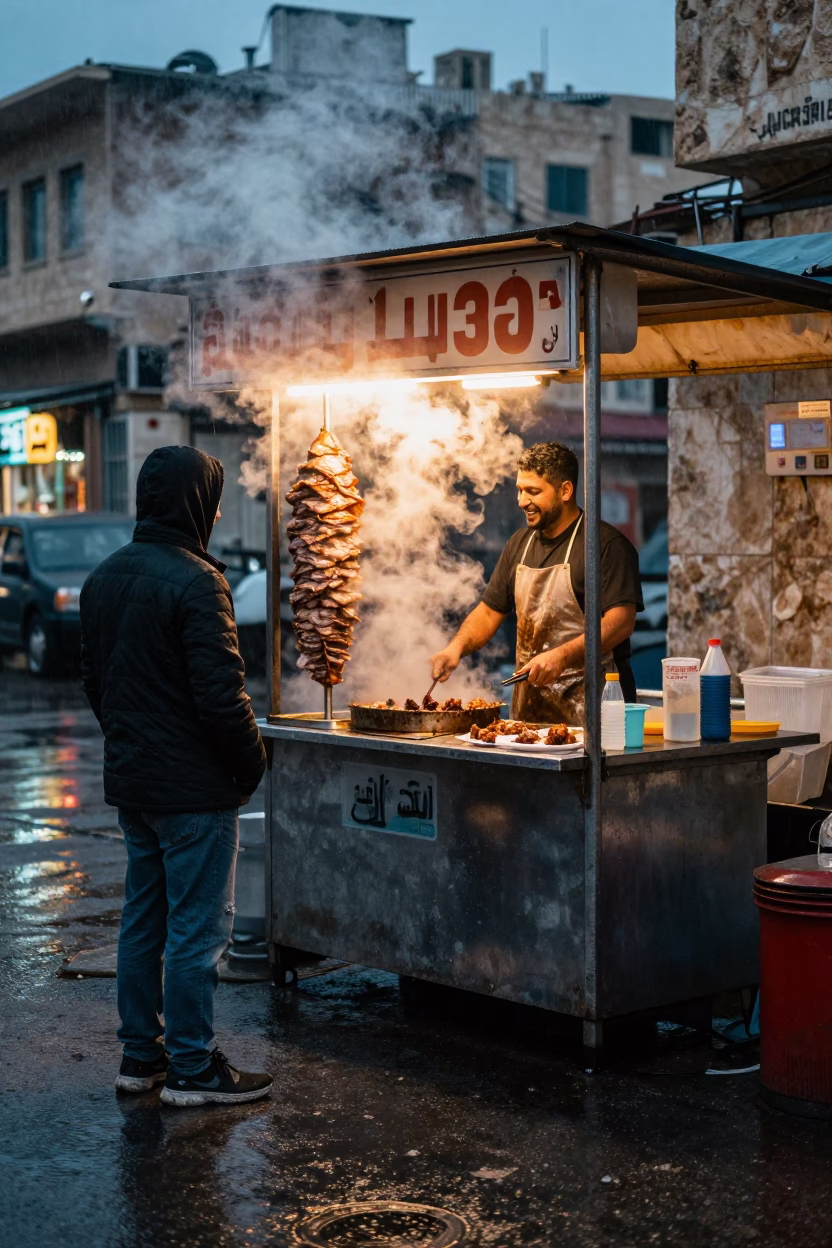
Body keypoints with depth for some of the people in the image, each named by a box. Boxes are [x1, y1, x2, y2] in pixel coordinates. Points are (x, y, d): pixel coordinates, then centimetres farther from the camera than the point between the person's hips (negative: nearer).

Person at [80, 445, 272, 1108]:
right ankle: (193, 1069, 6)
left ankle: (141, 1053, 24)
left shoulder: (103, 578, 8)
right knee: (198, 925, 0)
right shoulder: (195, 581, -19)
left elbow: (94, 679, 15)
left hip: (131, 779, 9)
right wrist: (251, 765, -9)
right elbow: (222, 692, -21)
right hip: (193, 785, -8)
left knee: (143, 917, 16)